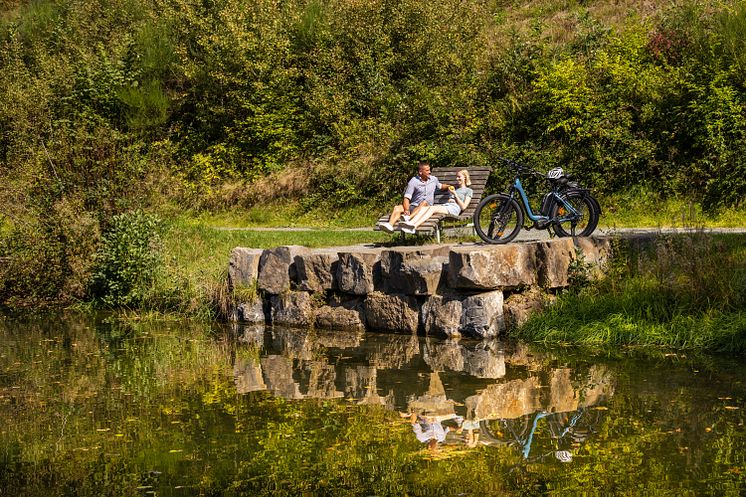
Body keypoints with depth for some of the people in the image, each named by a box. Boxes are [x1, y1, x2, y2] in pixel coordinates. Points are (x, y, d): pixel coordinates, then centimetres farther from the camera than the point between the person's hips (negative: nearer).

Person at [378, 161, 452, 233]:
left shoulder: (434, 179, 13)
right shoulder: (413, 182, -1)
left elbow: (440, 186, 35)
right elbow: (406, 198, -8)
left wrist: (448, 187, 13)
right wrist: (406, 210, -25)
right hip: (413, 206, 0)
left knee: (424, 202, -36)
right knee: (397, 208, -26)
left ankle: (408, 218, -58)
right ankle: (390, 225, -53)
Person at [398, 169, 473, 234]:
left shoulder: (468, 191, 16)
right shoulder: (455, 189, 37)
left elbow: (463, 207, 3)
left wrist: (455, 194, 1)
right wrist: (449, 200, 4)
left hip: (454, 208, -7)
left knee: (432, 208, -34)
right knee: (423, 208, -24)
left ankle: (414, 227, -54)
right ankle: (409, 223, -48)